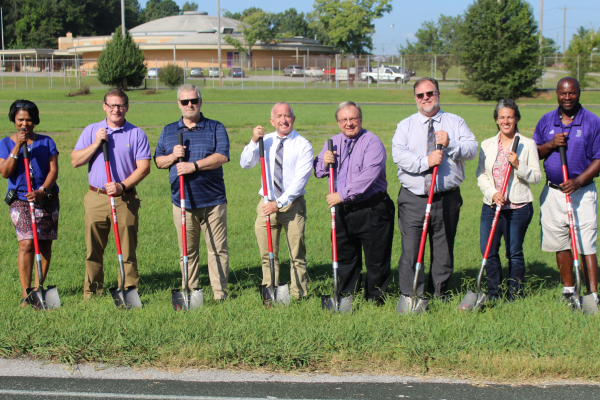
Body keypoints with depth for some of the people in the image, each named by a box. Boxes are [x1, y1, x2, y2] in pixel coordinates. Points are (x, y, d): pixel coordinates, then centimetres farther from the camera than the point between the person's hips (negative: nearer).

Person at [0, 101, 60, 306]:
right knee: (26, 243, -15)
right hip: (20, 200, -2)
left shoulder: (46, 142, 6)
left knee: (45, 244, 4)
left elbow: (53, 170, -1)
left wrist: (41, 191, -16)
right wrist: (17, 147, -15)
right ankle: (25, 293, -10)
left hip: (47, 199, 2)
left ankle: (38, 288, 18)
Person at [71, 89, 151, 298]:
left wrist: (122, 186, -13)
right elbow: (75, 161, 5)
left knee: (127, 250, 0)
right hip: (96, 198, 2)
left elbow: (143, 167, -2)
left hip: (125, 200, -2)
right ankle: (91, 292, 11)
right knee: (93, 250, 4)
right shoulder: (92, 131, 10)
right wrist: (96, 144, -6)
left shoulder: (136, 134, 4)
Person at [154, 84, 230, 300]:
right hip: (182, 201, 2)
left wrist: (195, 165, -17)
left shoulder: (215, 128, 6)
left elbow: (222, 156, -7)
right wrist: (173, 157, -6)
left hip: (213, 201, -2)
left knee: (218, 249, -2)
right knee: (187, 252, 6)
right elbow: (158, 161, 15)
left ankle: (220, 293, 3)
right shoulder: (168, 131, 15)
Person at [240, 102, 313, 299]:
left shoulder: (303, 145, -5)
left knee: (297, 255, 1)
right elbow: (245, 164, 1)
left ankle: (297, 295, 9)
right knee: (267, 255, 8)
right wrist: (254, 142, -13)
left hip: (292, 205, -3)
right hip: (267, 204, 3)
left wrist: (280, 203, -18)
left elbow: (300, 179, -13)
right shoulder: (266, 141, 7)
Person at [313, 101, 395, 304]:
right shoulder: (333, 142, 12)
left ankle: (375, 299, 12)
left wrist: (343, 194, -22)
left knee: (376, 260, 0)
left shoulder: (372, 142, -10)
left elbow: (368, 176, -22)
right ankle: (347, 297, 24)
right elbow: (318, 172, 20)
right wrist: (324, 162, -3)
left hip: (371, 211, -6)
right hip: (343, 211, 6)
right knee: (345, 257, 13)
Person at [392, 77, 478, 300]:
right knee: (410, 252, -7)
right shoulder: (406, 125, 11)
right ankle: (411, 298, -3)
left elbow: (472, 149, -2)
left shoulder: (455, 123, 11)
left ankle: (439, 296, 15)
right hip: (413, 199, -1)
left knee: (443, 252, 5)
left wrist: (451, 144, -19)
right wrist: (425, 162, -19)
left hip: (447, 199, 1)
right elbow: (398, 154, -6)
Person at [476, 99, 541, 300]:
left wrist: (518, 165, -17)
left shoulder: (528, 144, 2)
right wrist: (492, 193, -9)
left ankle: (515, 295, 13)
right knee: (488, 250, 1)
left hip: (518, 207, -3)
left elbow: (536, 176, -1)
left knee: (514, 252, 1)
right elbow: (481, 174, 8)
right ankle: (493, 294, 16)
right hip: (491, 206, 3)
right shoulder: (487, 144, 11)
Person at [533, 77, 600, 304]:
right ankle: (568, 291, 22)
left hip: (581, 192, -4)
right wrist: (551, 144, -10)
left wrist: (578, 180, -16)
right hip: (552, 192, 4)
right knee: (561, 245, 10)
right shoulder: (546, 121, 8)